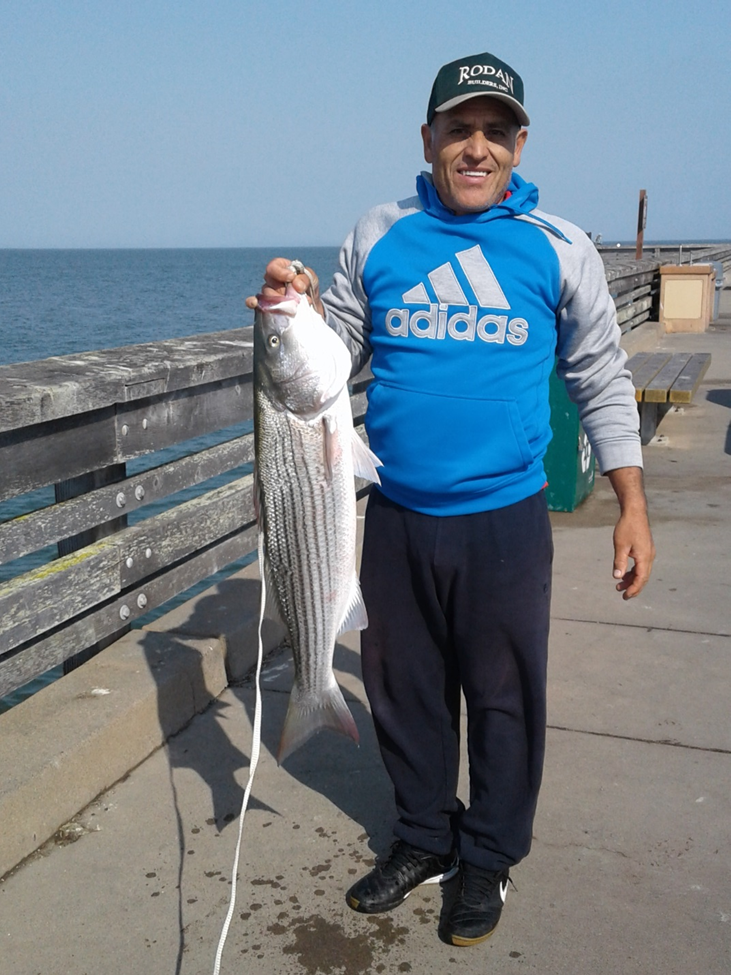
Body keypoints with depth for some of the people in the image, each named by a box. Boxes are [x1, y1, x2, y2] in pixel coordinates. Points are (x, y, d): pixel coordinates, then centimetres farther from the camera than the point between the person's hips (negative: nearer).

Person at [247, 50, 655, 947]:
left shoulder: (560, 249, -2)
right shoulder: (378, 239, 2)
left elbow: (602, 382, 4)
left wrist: (633, 510, 2)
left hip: (504, 523, -2)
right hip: (395, 518, 2)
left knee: (503, 697, 11)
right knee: (403, 688, 15)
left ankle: (489, 857, 34)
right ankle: (423, 838, 38)